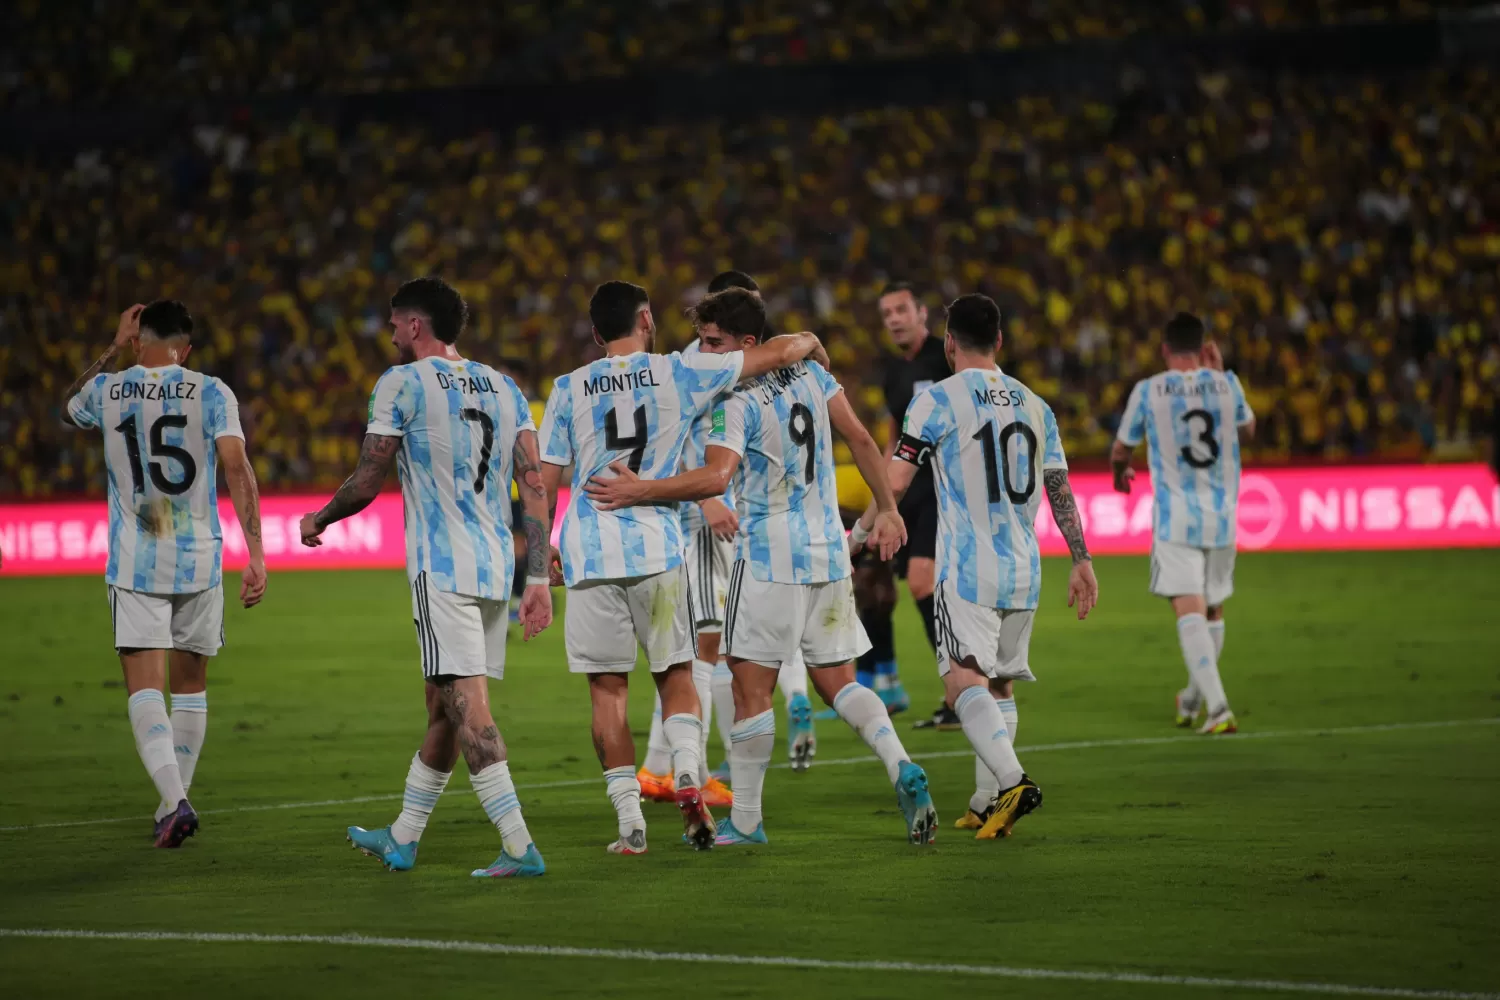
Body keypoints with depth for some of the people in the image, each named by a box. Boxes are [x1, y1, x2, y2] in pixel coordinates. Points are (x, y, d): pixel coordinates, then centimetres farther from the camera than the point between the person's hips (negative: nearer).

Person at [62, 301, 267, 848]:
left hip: (134, 566, -1)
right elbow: (237, 468, -13)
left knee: (145, 689, -5)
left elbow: (69, 408, 27)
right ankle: (174, 802, 21)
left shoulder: (106, 390, 2)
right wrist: (256, 553, -14)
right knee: (190, 686, 16)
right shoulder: (212, 393, -3)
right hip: (199, 561, 1)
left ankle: (173, 799, -25)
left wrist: (112, 349, 29)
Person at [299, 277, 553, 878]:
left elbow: (366, 483, -2)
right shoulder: (504, 388, 14)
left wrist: (318, 521, 17)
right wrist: (538, 579, 6)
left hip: (442, 569, -7)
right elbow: (534, 485, 7)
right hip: (497, 569, 7)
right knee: (444, 709, 16)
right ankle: (402, 840, 28)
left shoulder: (402, 384, -3)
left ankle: (519, 847, -19)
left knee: (467, 705, -11)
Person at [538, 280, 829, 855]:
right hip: (656, 549, 0)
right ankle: (687, 771, -12)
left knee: (607, 689, 5)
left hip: (589, 554, 0)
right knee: (675, 674, 13)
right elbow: (779, 352, 5)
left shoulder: (569, 390, 4)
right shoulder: (678, 374, 3)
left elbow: (546, 480, 3)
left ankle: (630, 820, 1)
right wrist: (810, 343, 27)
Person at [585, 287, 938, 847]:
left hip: (769, 555, -7)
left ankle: (745, 822, 2)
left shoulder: (737, 401, -13)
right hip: (828, 551, 7)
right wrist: (886, 509, 17)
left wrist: (640, 491, -25)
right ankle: (901, 769, -7)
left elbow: (716, 477, -27)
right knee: (837, 681, 13)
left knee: (752, 687, -1)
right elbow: (860, 439, 10)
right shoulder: (808, 372, 8)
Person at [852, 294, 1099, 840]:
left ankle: (1012, 780, -33)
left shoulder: (938, 400, -5)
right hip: (1024, 570, 6)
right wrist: (1081, 560, 15)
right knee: (998, 686, 15)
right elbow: (1061, 491, 11)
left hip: (967, 569, -6)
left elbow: (894, 482, -6)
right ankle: (986, 804, 16)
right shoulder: (1034, 405, 12)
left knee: (964, 683, -13)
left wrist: (855, 537, 7)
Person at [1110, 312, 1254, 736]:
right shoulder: (1226, 384, 1)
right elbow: (1247, 430, 22)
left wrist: (1120, 472, 32)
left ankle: (1217, 706, -27)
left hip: (1175, 518, -3)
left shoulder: (1148, 391, -5)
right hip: (1221, 518, 3)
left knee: (1190, 609, -10)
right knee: (1213, 610, 18)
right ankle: (1192, 700, 34)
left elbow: (1120, 452, 7)